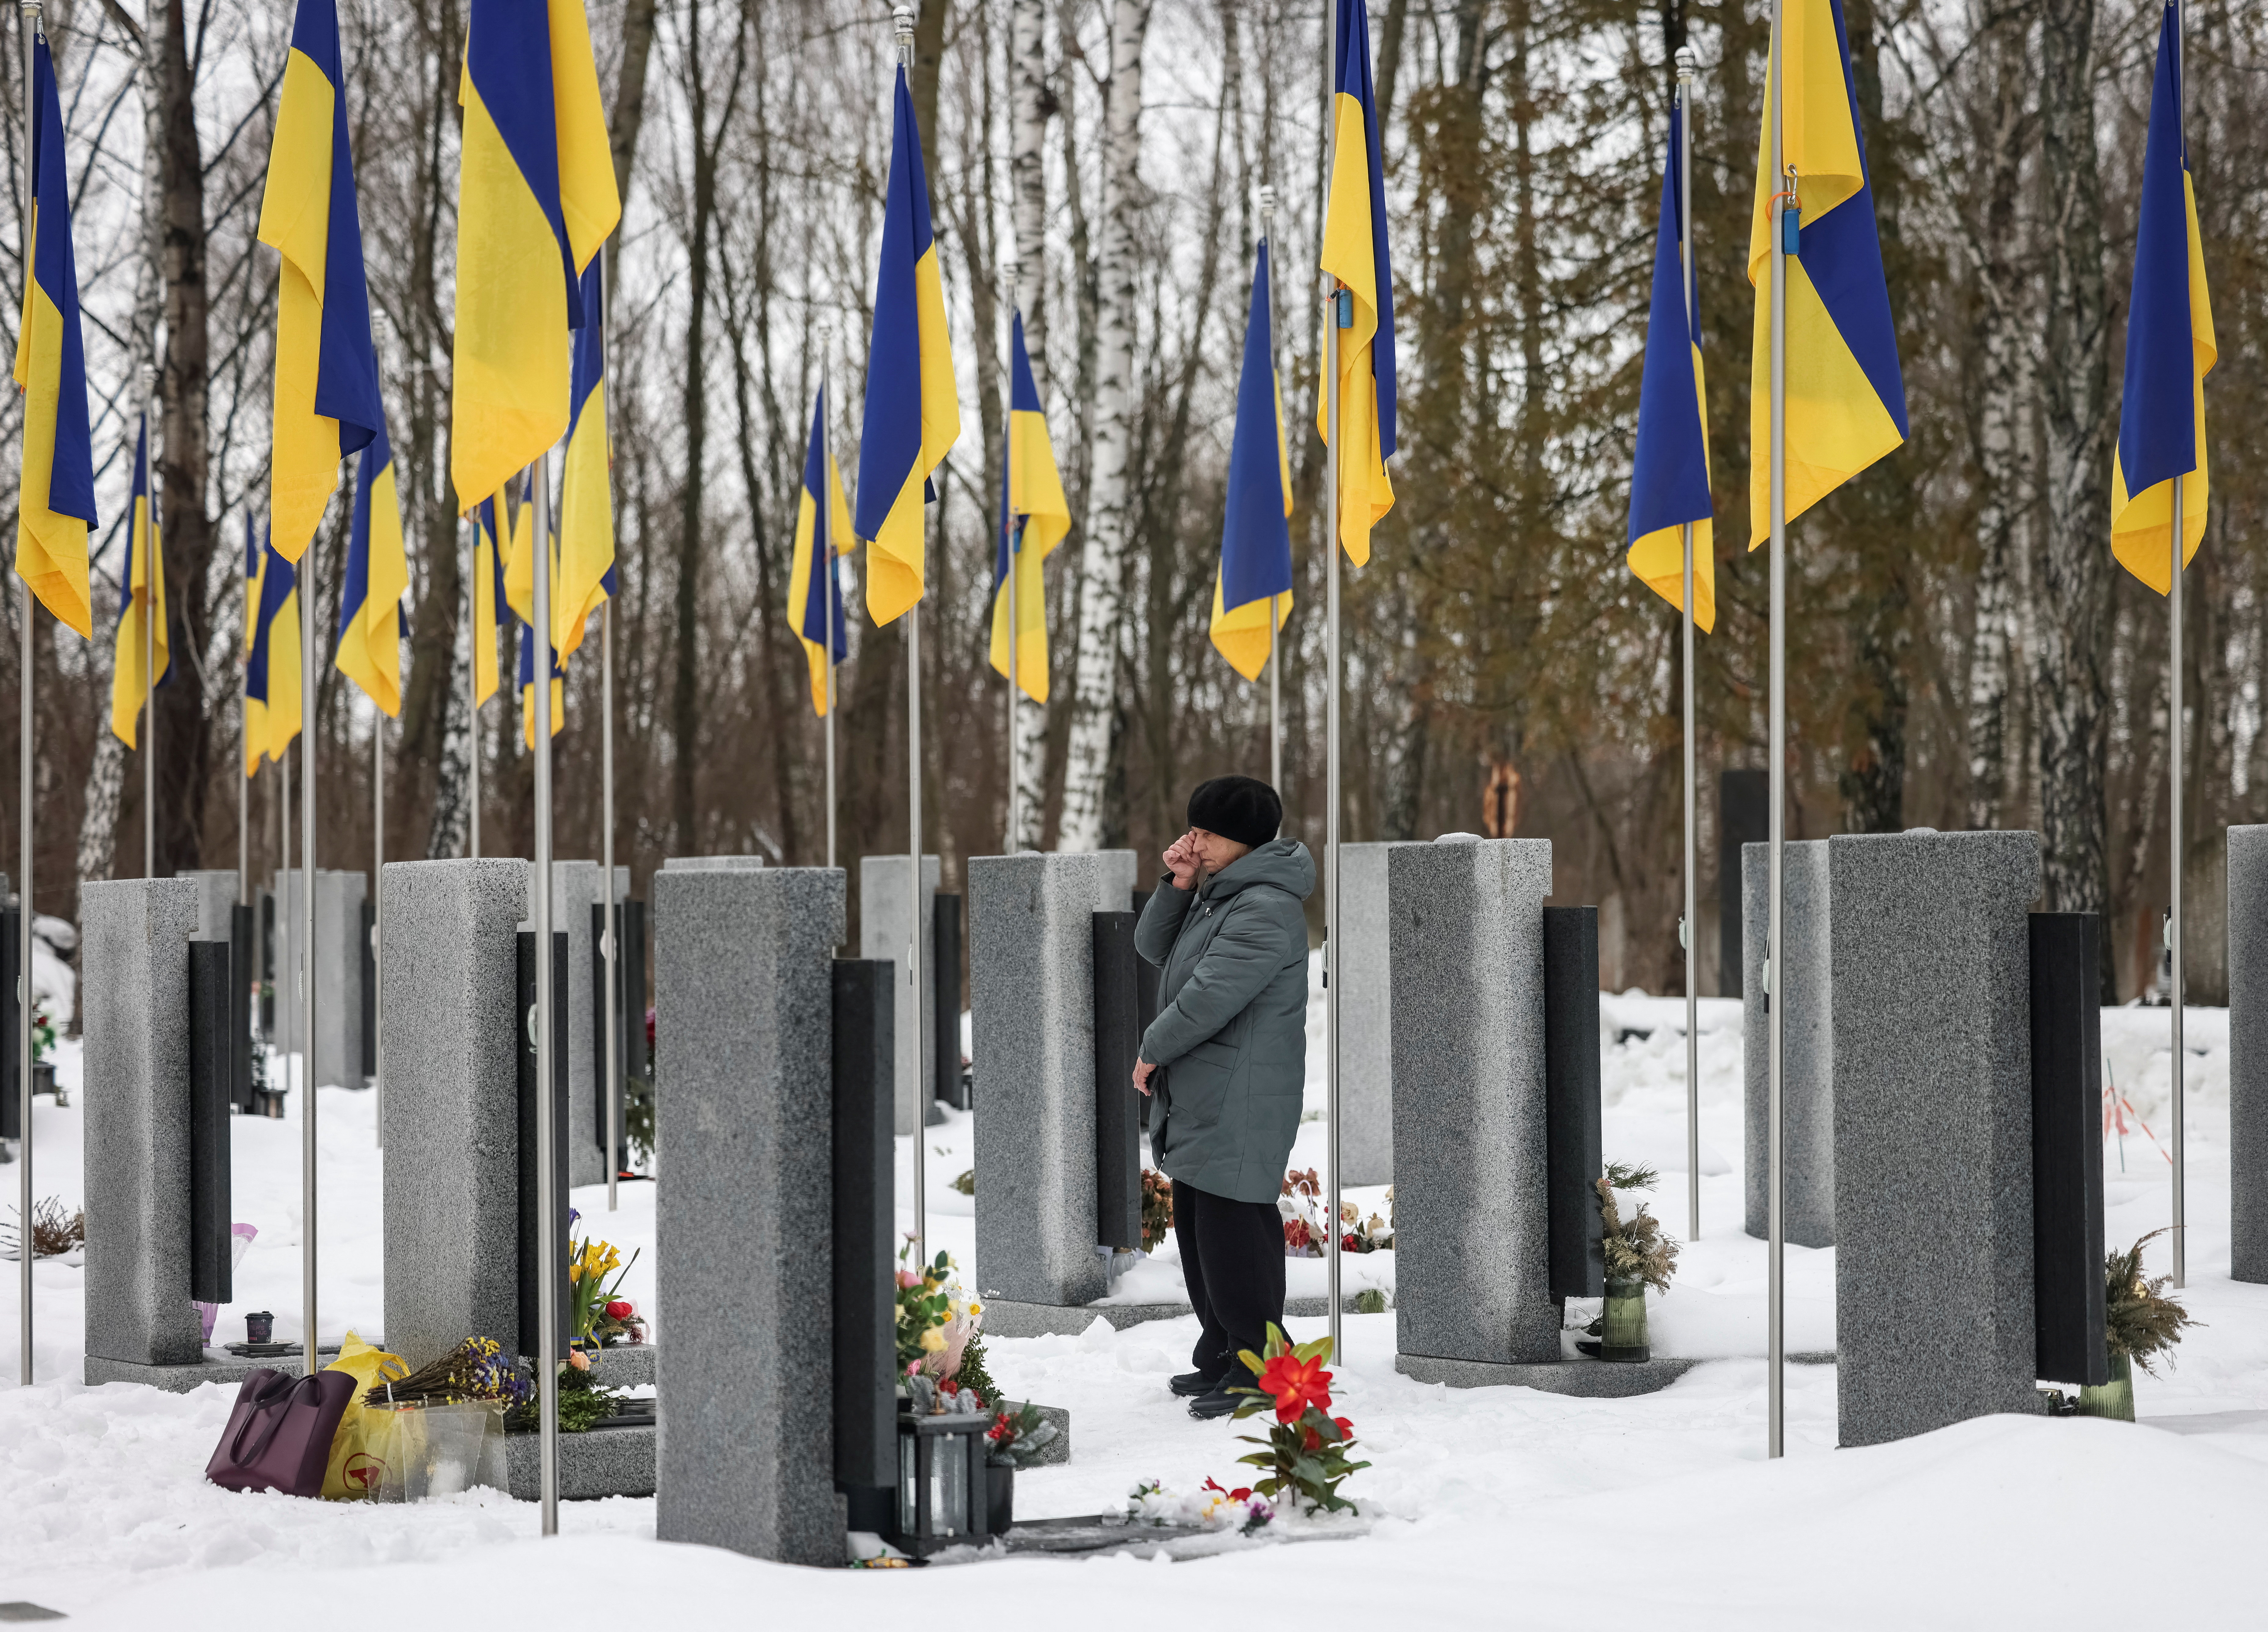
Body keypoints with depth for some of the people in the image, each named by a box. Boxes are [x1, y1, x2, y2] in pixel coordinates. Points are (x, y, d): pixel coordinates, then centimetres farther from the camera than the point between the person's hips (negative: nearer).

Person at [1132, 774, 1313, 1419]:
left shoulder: (1266, 910, -19)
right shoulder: (1217, 894, 15)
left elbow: (1210, 996, -23)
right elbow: (1155, 949, 21)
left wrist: (1152, 1051, -10)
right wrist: (1176, 886, 5)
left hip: (1239, 1106, -11)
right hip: (1198, 1099, 11)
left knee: (1232, 1232, -9)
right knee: (1197, 1225, 16)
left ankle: (1256, 1371, -3)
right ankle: (1219, 1357, 26)